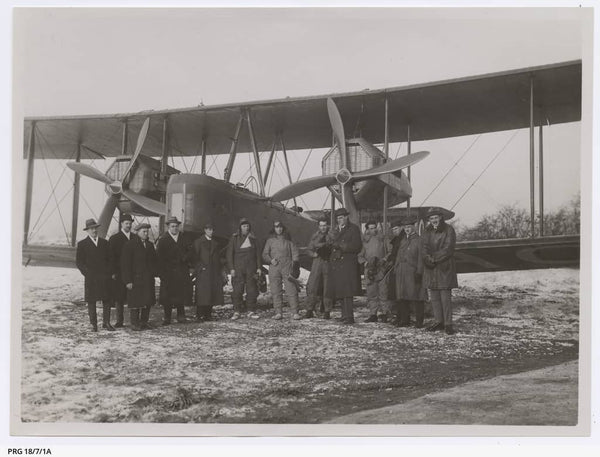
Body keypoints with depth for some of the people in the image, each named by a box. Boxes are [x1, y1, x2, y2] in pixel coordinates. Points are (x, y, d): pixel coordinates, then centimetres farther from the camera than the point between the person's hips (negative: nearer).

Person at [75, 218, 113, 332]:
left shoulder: (104, 243, 13)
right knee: (91, 302, 2)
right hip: (90, 278, -3)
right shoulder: (82, 244, 3)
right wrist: (87, 273, -9)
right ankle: (93, 324, 9)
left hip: (104, 277, 3)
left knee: (107, 300, 1)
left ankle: (106, 323, 10)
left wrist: (110, 272, 2)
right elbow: (78, 262, 1)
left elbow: (109, 259, 16)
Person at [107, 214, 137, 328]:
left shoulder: (135, 238, 13)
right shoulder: (114, 239, 2)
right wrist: (113, 273, -10)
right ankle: (119, 320, 9)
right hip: (119, 274, -2)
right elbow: (111, 257, -2)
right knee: (119, 298, 1)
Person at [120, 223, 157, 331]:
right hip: (135, 279, -6)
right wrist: (128, 281, -14)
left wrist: (154, 274, 7)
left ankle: (144, 321, 18)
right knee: (135, 302, -2)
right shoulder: (129, 245, -6)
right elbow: (125, 264, -9)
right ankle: (134, 324, 6)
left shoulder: (150, 245, 13)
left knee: (147, 301, 7)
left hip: (148, 279, 6)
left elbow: (154, 261, 20)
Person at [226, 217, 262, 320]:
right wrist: (231, 268, -6)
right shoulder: (234, 238, 4)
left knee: (252, 289, 1)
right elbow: (230, 253, 1)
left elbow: (258, 254, 13)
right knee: (237, 290, -5)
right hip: (238, 268, -2)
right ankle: (237, 312, 0)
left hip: (251, 267, 2)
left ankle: (251, 311, 8)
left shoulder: (253, 239, 11)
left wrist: (258, 267, 5)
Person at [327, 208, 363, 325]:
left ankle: (348, 317, -15)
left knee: (347, 291, -13)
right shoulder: (335, 229, 20)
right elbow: (329, 240, 7)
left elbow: (357, 246, -4)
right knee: (340, 291, 5)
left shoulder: (353, 229, 3)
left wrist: (341, 246, -8)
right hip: (336, 263, 6)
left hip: (348, 263, -6)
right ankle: (345, 315, 11)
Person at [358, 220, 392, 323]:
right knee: (371, 293, 1)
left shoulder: (381, 239, 9)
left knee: (383, 292, -5)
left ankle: (384, 313, 1)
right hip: (370, 270, 1)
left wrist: (384, 259, -6)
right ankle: (373, 314, 7)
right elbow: (360, 256, 12)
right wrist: (365, 262, -6)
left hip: (381, 269, -1)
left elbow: (388, 252, 11)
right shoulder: (364, 240, 10)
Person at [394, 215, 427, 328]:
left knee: (416, 297, -4)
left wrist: (419, 272, -14)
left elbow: (421, 258, -8)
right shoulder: (403, 241, 18)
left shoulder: (419, 240, -3)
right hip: (401, 273, 7)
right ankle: (404, 320, 15)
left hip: (413, 272, -6)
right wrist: (396, 270, 12)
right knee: (402, 297, 8)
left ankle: (419, 321, 2)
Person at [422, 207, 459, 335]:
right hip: (431, 267, 6)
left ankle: (448, 324, -3)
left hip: (445, 268, -5)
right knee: (434, 297, 8)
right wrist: (427, 258, -14)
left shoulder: (449, 230, -5)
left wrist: (434, 258, -15)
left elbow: (447, 249, -11)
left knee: (445, 296, -8)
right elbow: (425, 247, 6)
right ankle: (439, 322, 17)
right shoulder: (428, 231, 11)